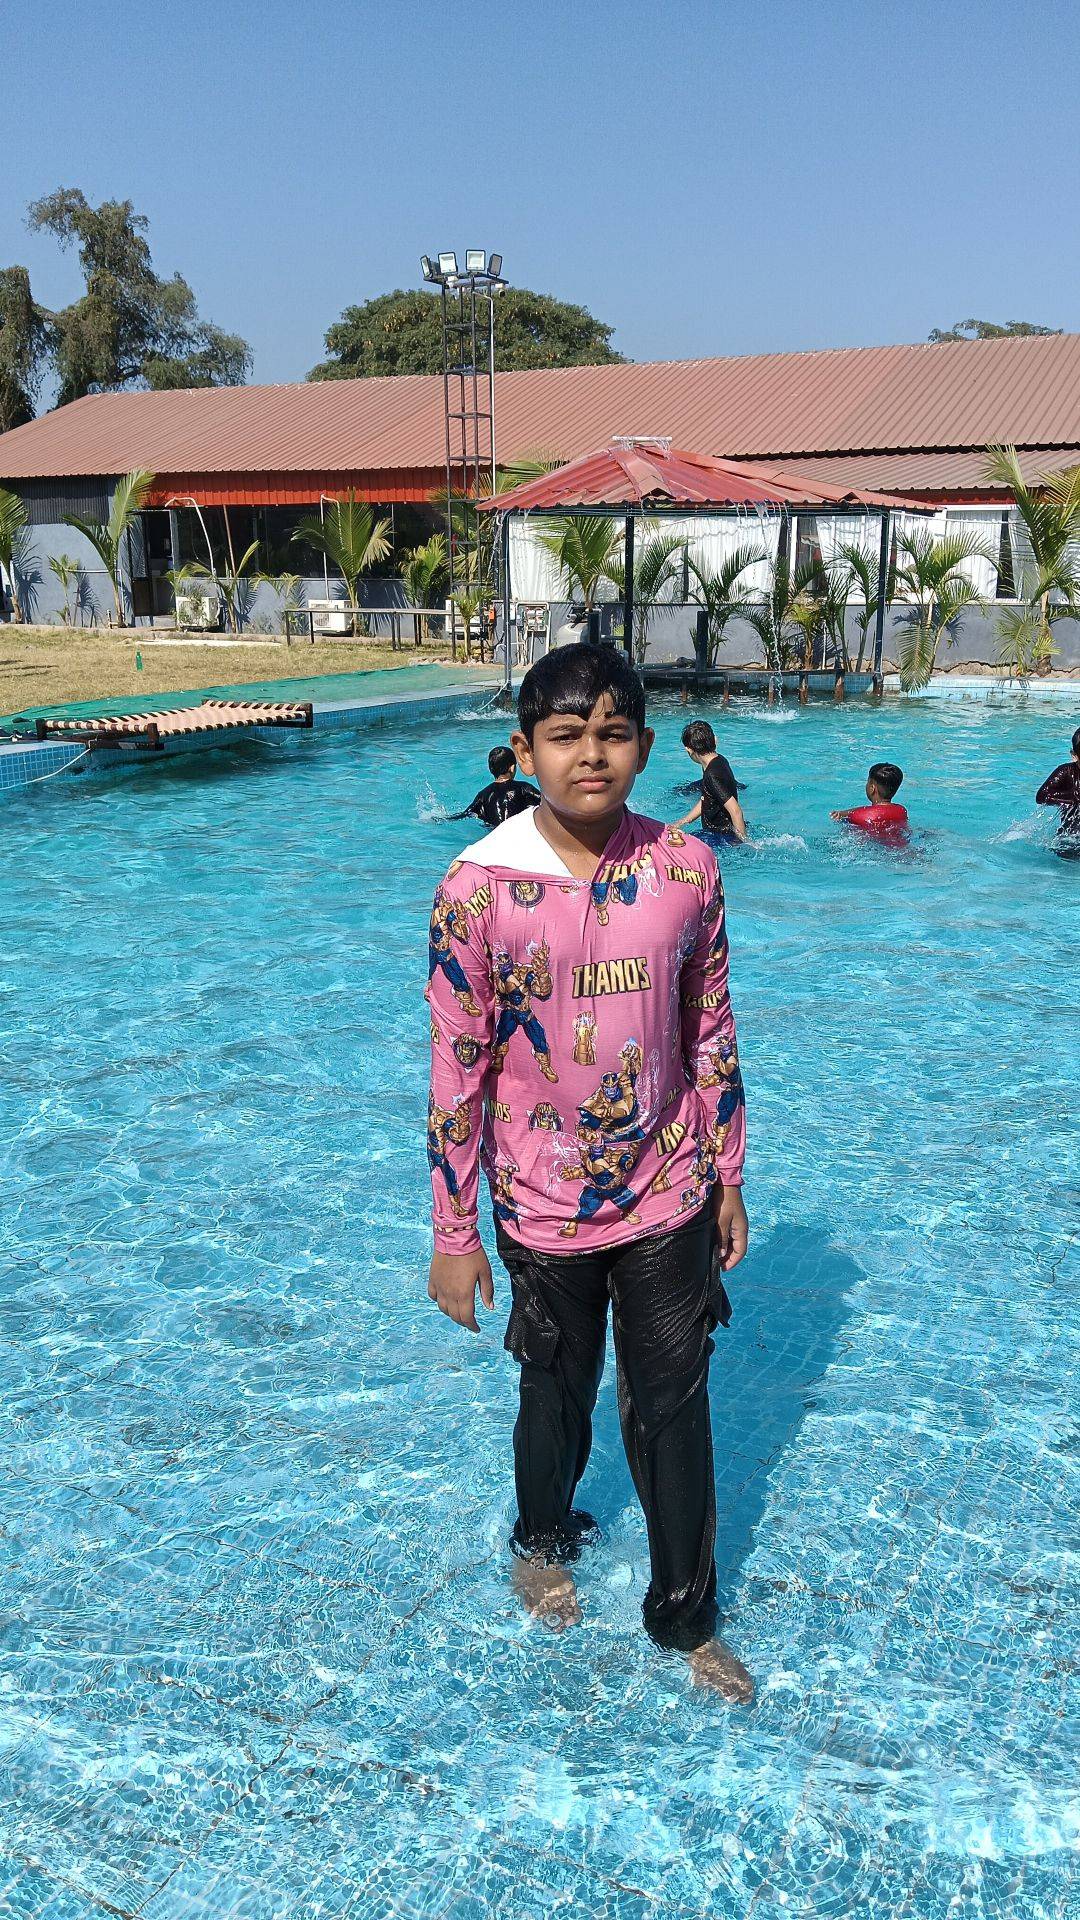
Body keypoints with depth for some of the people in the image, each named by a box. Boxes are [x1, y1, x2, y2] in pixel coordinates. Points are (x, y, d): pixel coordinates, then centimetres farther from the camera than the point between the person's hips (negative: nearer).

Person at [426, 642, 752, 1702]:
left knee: (675, 1406, 12)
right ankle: (544, 1539, 51)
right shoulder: (479, 886, -17)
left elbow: (712, 1034, 2)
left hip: (668, 1196, 2)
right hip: (544, 1205, -1)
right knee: (556, 1395, 20)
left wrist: (727, 1177, 8)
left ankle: (685, 1618, 34)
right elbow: (457, 1068, -12)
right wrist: (453, 1237, -7)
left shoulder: (687, 870, -9)